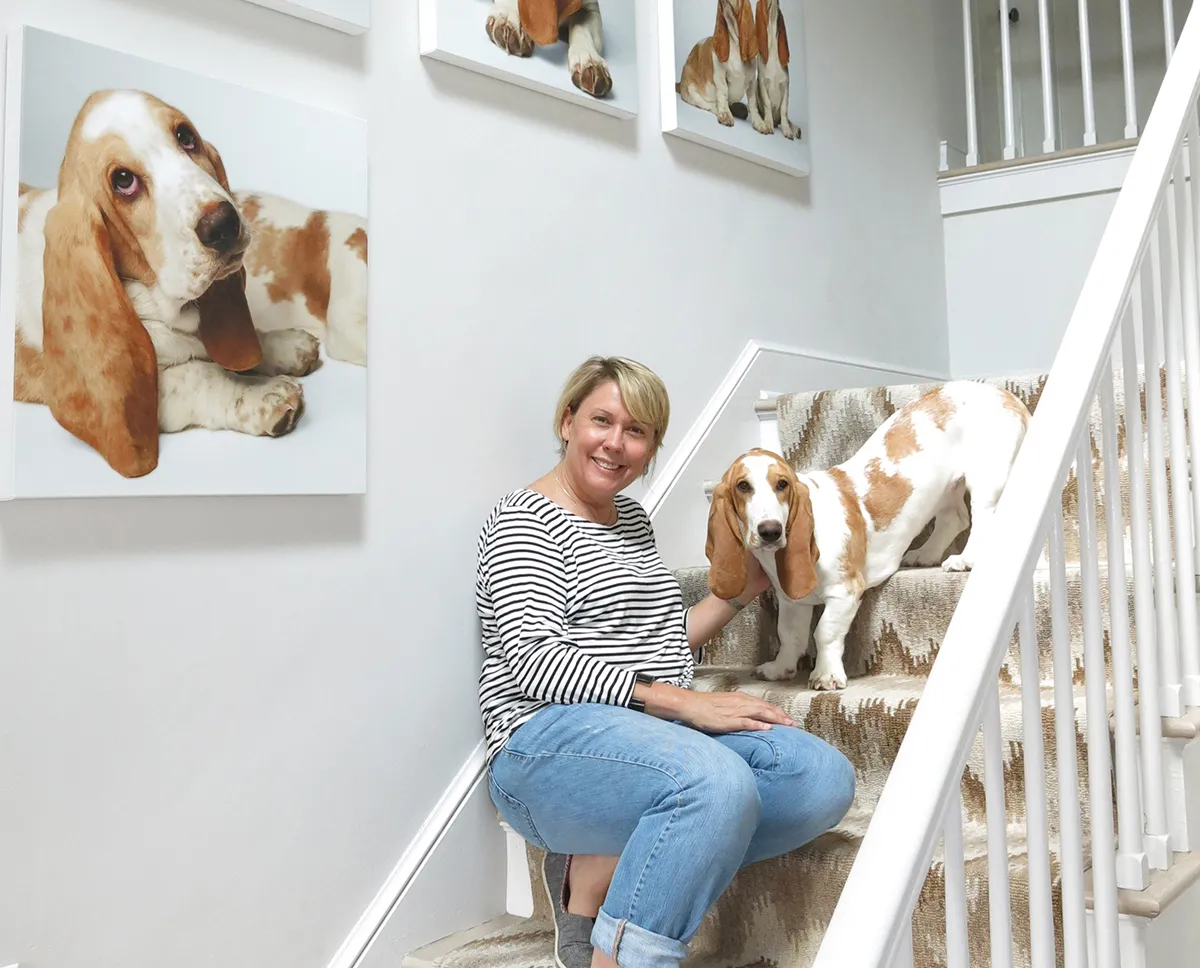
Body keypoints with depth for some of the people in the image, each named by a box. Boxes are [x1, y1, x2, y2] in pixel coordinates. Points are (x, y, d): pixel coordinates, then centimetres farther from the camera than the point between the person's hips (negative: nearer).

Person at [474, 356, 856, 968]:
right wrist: (678, 701, -20)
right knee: (720, 786, -36)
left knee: (825, 779, -14)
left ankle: (598, 865, -11)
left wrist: (740, 591, 16)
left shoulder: (631, 516, 21)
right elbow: (533, 660, -16)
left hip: (660, 730, 9)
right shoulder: (525, 520, -4)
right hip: (549, 740, -8)